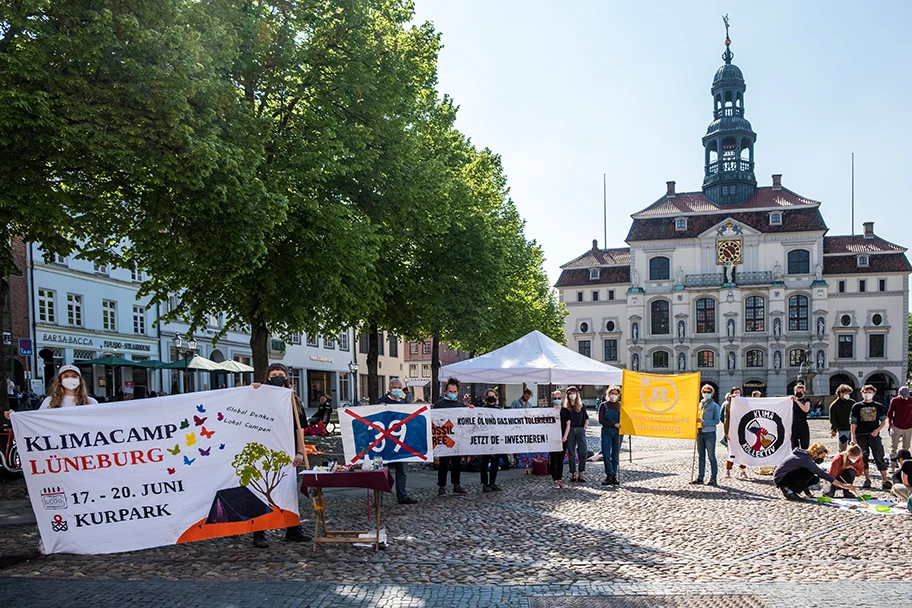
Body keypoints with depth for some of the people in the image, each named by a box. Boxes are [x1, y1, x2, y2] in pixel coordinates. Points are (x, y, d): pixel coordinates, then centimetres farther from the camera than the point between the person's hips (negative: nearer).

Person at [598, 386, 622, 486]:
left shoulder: (620, 405, 9)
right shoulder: (604, 405, 4)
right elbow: (601, 420, -3)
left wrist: (620, 425, -9)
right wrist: (614, 424, -13)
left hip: (617, 432, 2)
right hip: (606, 432, -1)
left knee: (616, 454, 3)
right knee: (606, 454, -8)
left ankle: (614, 476, 8)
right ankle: (609, 475, -6)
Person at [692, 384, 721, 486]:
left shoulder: (714, 406, -2)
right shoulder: (700, 405, 14)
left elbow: (716, 421, -9)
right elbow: (696, 417, 23)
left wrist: (703, 422, -18)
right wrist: (696, 421, 2)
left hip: (709, 433, -6)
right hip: (699, 433, 6)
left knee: (711, 456, -2)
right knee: (701, 456, 10)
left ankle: (713, 479, 3)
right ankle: (700, 478, 14)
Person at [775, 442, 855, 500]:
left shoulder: (804, 455, 7)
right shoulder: (805, 458, -23)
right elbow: (822, 474, -29)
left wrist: (808, 494, 6)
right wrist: (842, 485, -28)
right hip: (780, 478, -9)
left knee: (815, 479, 2)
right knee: (810, 473, -25)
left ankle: (791, 490, 5)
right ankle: (787, 490, -12)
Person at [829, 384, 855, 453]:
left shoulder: (852, 403, 8)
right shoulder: (834, 405, -1)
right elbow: (832, 419, -2)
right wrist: (833, 430, -14)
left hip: (852, 429, 3)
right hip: (841, 430, -3)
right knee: (842, 451, 1)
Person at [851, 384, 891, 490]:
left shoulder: (879, 406, 9)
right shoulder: (857, 406, 7)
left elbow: (883, 421, 10)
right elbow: (853, 423, 6)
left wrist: (877, 429, -9)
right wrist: (853, 437, -2)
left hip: (874, 435, 0)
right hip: (861, 436, 0)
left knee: (879, 458, -4)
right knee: (863, 458, 3)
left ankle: (885, 480, 1)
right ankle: (867, 479, 13)